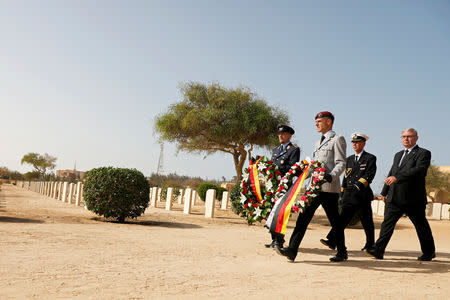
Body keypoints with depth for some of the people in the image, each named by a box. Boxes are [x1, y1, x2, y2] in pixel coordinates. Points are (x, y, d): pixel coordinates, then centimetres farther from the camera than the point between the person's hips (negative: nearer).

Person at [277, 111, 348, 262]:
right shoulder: (318, 142, 24)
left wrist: (331, 176, -27)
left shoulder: (338, 139, -1)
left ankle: (342, 252, 19)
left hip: (329, 187, -7)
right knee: (303, 217, -2)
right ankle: (292, 250, -4)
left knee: (335, 221, 3)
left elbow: (341, 163, -10)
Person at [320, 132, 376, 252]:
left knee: (367, 222, 6)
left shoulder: (370, 158, 1)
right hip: (349, 195, 4)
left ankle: (370, 245, 21)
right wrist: (343, 193, 16)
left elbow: (369, 175, -12)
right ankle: (332, 241, -14)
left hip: (363, 194, -4)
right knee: (343, 218, -5)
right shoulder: (349, 159, 19)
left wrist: (359, 184, -25)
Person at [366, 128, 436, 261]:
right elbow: (391, 173, 26)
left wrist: (397, 177, -30)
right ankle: (378, 250, -8)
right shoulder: (398, 155, 21)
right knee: (387, 222, -4)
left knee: (421, 225, 9)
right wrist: (384, 192, 24)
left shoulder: (423, 153, -3)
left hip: (414, 199, -5)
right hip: (394, 198, 6)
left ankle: (429, 252, 26)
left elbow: (419, 170, -21)